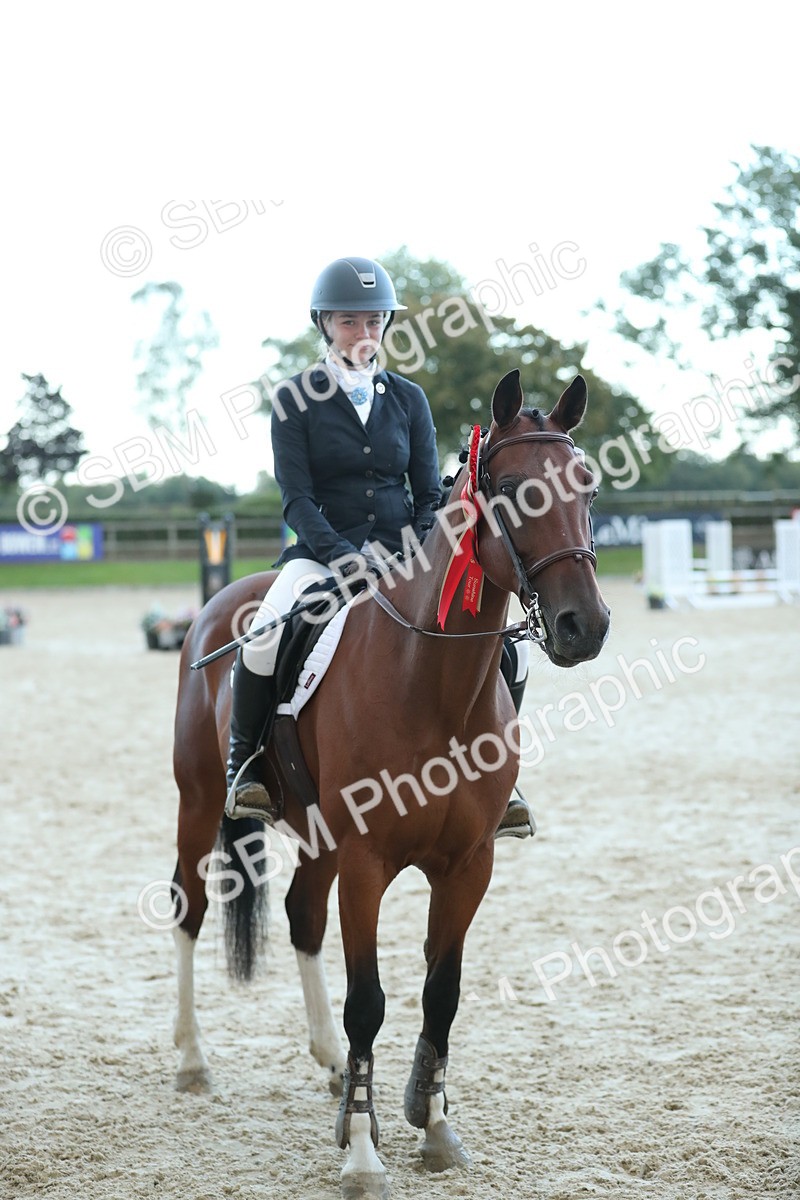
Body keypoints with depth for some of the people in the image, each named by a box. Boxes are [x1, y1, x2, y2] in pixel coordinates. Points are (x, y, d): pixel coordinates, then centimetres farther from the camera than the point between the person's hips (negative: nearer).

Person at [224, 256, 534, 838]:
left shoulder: (408, 399, 10)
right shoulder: (296, 401, 1)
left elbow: (430, 494, 9)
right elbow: (297, 499, -6)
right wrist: (344, 557, -21)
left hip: (404, 555, 3)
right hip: (322, 553, -3)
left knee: (507, 653, -13)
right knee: (265, 639, -33)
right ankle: (245, 765, -10)